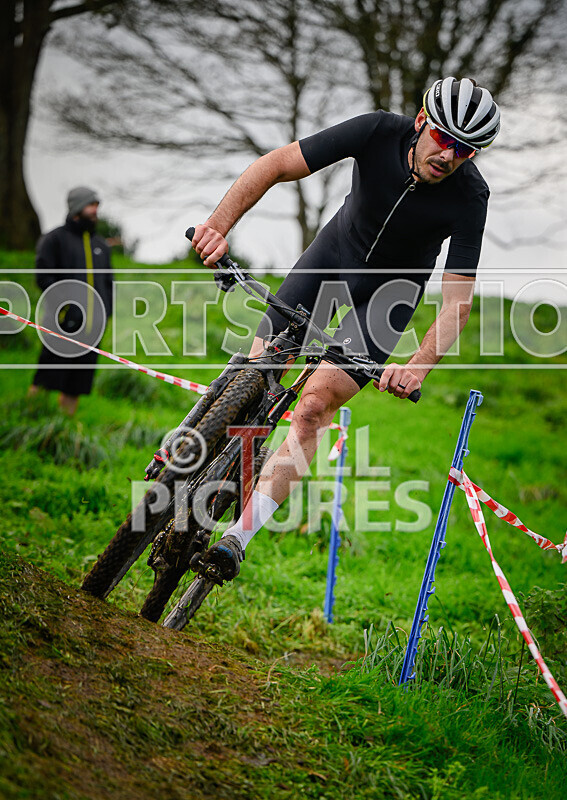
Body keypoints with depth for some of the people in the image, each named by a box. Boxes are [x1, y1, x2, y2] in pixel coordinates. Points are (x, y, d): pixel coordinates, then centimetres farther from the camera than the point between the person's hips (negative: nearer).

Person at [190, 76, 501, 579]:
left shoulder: (469, 195, -29)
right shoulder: (380, 131, -26)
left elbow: (459, 298, -29)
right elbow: (275, 165, -26)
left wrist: (420, 365, -46)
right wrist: (219, 225, -40)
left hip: (393, 288, -2)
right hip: (337, 250, 2)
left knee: (316, 404, -17)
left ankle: (239, 537, -16)